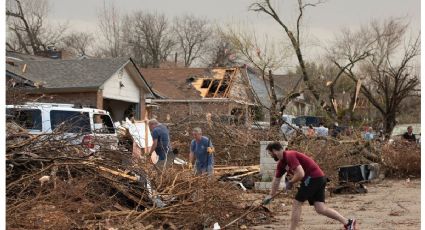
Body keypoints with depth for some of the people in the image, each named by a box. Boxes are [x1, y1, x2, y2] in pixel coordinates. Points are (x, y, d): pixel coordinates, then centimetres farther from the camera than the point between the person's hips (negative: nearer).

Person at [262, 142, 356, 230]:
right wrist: (270, 195, 29)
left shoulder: (290, 156, -15)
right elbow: (276, 180, 26)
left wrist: (291, 182, -7)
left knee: (296, 204, -4)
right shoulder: (281, 163, 15)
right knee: (321, 209, 2)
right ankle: (348, 222, 0)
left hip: (313, 178, -9)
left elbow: (301, 174, -24)